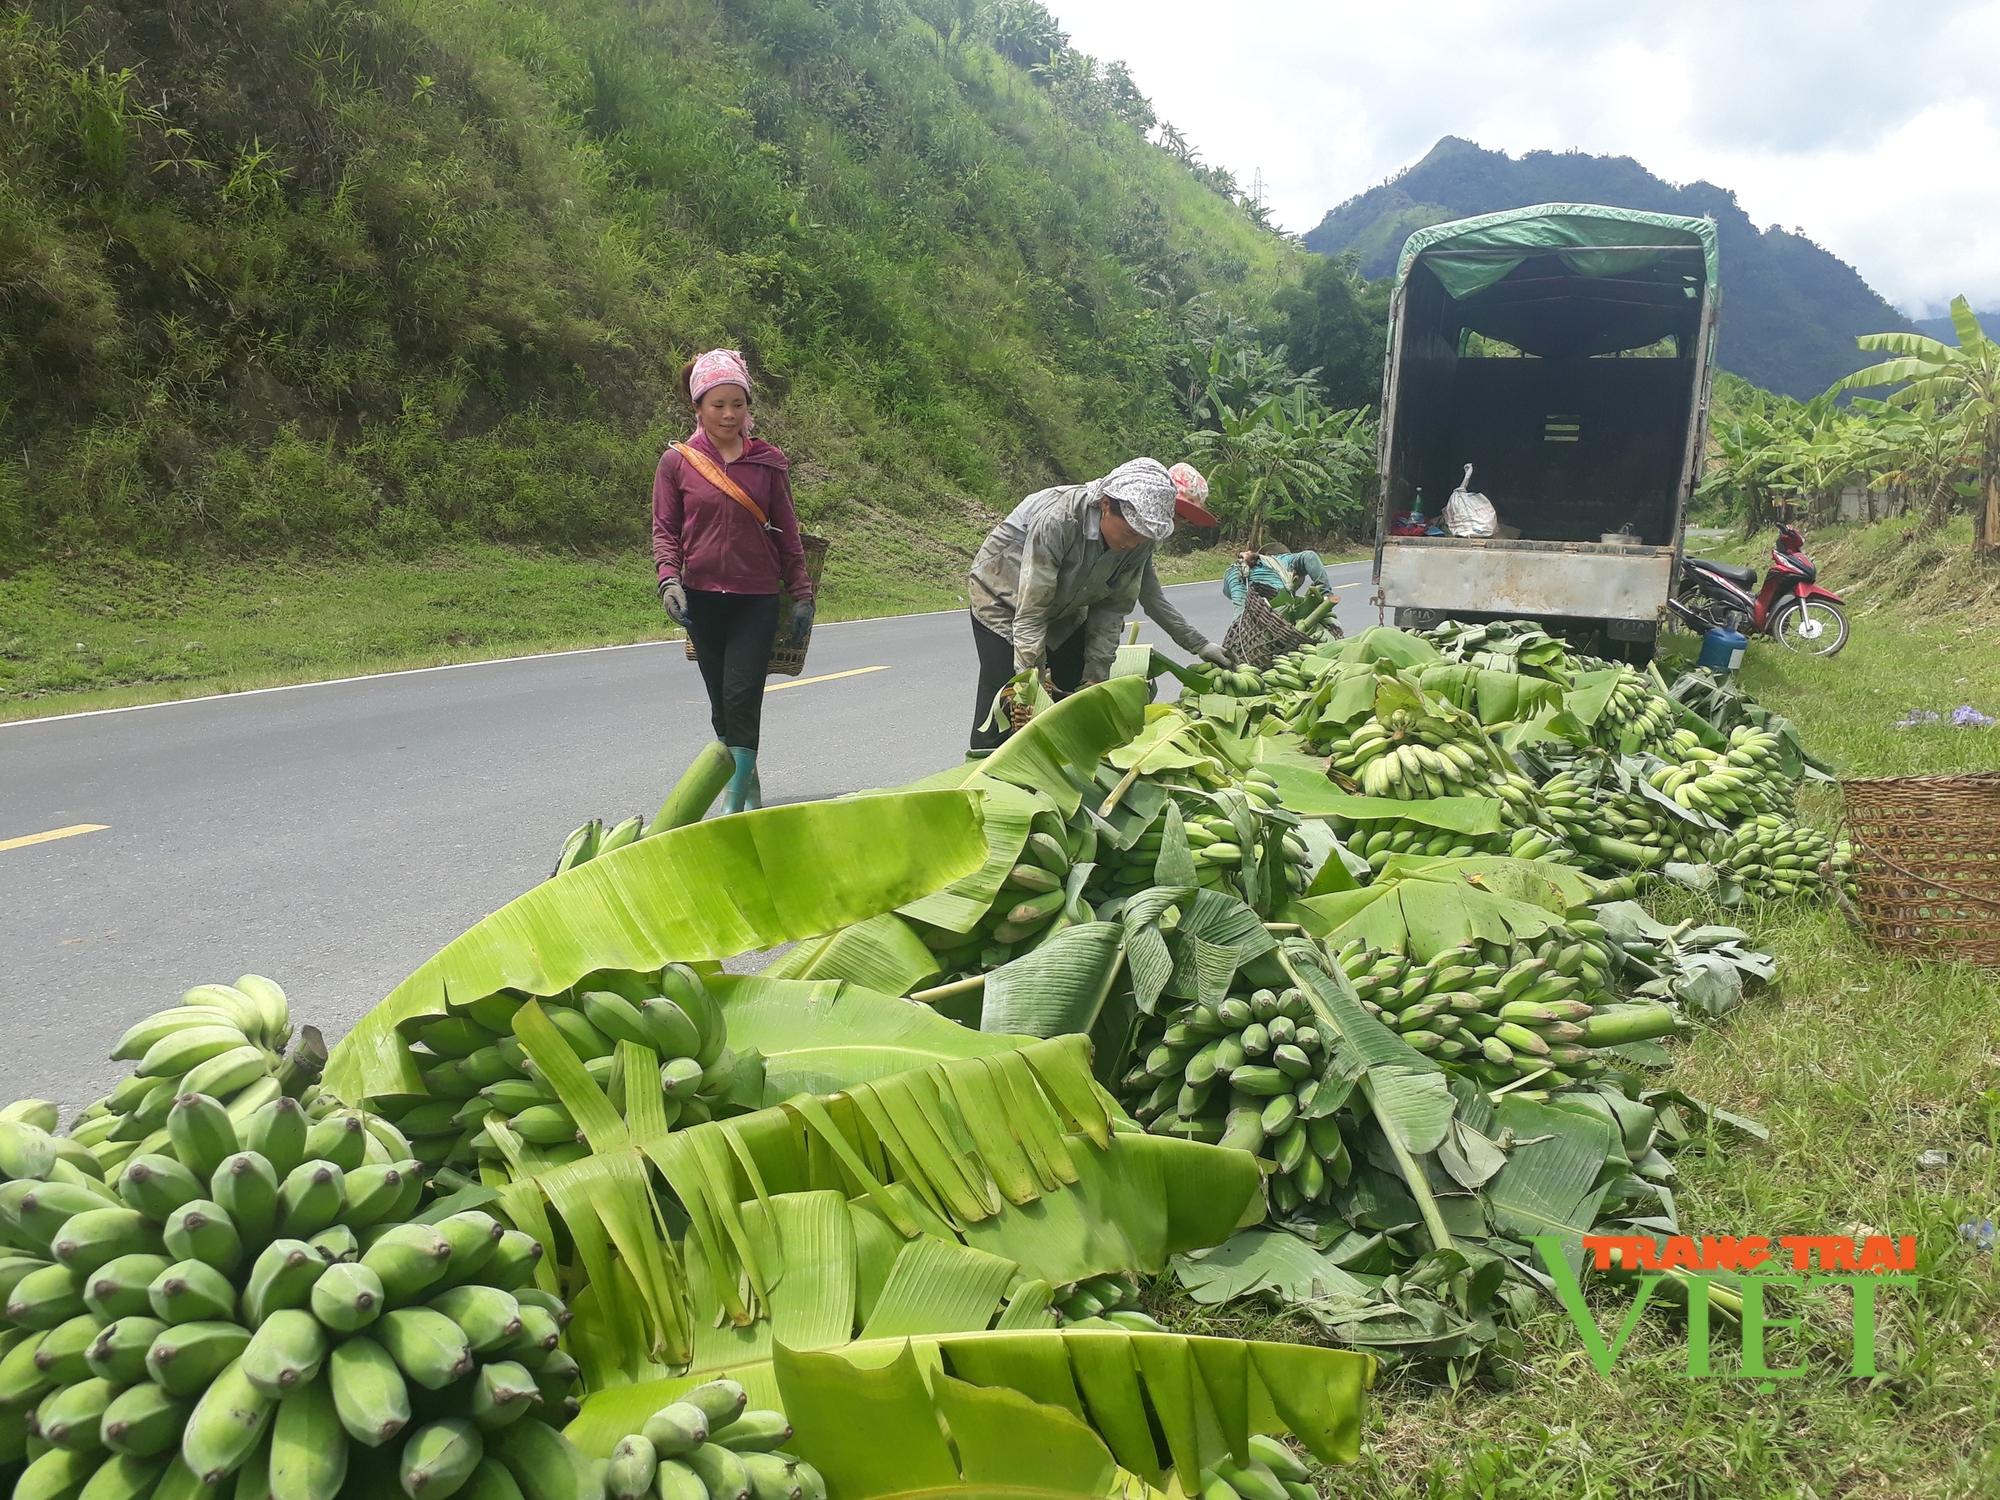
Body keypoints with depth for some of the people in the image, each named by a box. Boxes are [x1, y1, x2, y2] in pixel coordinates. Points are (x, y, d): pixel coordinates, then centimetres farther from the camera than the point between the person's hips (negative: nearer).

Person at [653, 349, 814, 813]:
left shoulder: (768, 463, 3)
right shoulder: (677, 462, 2)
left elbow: (787, 534, 7)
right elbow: (665, 529, 4)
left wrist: (802, 596, 7)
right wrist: (669, 580, -11)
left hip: (757, 600, -1)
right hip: (702, 598, 1)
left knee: (742, 698, -12)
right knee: (721, 704, 9)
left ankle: (733, 805, -10)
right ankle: (748, 781, 28)